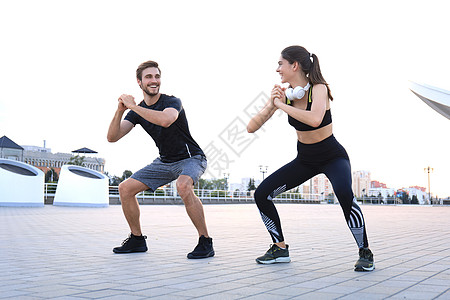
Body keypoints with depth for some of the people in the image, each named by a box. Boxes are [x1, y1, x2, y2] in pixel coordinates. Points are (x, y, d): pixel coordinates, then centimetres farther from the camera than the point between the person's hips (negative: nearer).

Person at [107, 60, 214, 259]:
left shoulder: (172, 102, -17)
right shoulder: (137, 111, 1)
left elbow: (165, 120, -42)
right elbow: (112, 137, -8)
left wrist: (132, 106, -32)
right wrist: (120, 111, -23)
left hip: (191, 158, -6)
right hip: (165, 162, 7)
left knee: (183, 185, -39)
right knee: (125, 188, -3)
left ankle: (205, 242, -25)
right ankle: (137, 240, 14)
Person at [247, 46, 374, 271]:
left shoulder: (318, 88, -21)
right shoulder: (283, 93, -7)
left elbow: (315, 119, -44)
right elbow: (251, 128, -10)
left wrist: (282, 105, -33)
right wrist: (271, 105, -26)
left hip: (333, 157, -5)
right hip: (305, 159, 6)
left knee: (343, 193, -36)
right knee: (261, 194, -6)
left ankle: (365, 253, -15)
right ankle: (280, 249, 10)